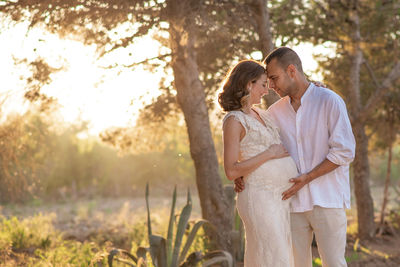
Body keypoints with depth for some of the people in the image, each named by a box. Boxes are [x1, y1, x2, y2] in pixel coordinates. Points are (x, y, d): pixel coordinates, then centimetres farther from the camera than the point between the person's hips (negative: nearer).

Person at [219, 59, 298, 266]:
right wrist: (270, 154, -15)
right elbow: (231, 171, -17)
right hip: (260, 198, -8)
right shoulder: (234, 120, -10)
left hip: (281, 198, 9)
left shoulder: (260, 114, 14)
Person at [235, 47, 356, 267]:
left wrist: (307, 178, -17)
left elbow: (344, 151, -11)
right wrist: (241, 175, -12)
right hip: (293, 201, 5)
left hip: (327, 199, -5)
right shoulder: (275, 112, 9)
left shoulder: (330, 102, -6)